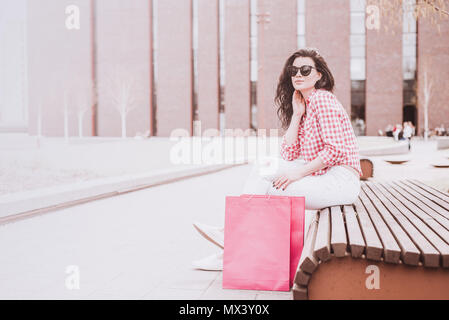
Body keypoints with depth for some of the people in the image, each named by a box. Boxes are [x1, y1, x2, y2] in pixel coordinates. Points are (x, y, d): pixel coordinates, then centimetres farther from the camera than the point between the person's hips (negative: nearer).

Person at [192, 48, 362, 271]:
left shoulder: (322, 98, -10)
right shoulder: (306, 104, 17)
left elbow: (335, 149, -19)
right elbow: (288, 154, 7)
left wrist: (299, 172, -16)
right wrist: (297, 115, 2)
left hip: (340, 181, -8)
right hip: (323, 176, 8)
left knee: (265, 187, -11)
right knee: (266, 166, -3)